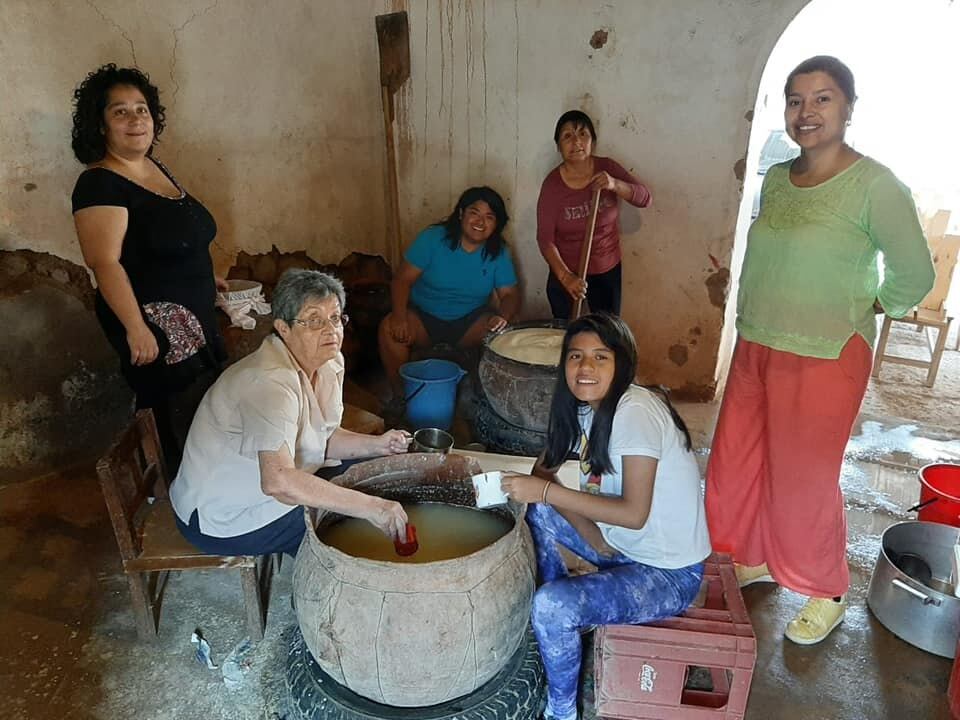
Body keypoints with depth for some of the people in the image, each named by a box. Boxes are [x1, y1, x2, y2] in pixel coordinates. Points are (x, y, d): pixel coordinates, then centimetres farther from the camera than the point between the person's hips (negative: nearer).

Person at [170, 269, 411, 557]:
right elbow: (278, 481, -44)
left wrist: (375, 444, -9)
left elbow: (320, 438, 8)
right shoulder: (270, 382, -32)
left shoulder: (329, 363, -3)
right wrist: (370, 508, -43)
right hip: (223, 516, -9)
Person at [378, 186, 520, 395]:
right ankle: (402, 395, -10)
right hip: (423, 316, -1)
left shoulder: (499, 253, -4)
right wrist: (399, 315, -29)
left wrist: (503, 317, -28)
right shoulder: (432, 238, -11)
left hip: (470, 322, 2)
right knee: (389, 329, -30)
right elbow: (403, 279, -12)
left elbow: (510, 294, -3)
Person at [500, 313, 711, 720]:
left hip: (669, 574, -8)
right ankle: (555, 626, 18)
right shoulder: (584, 408, 0)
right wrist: (589, 531, -13)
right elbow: (543, 471, 2)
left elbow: (634, 513, -29)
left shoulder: (635, 410, -25)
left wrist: (545, 491, -26)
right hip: (620, 546, 8)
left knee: (552, 606, -24)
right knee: (533, 511, 3)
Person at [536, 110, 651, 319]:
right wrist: (565, 276, -29)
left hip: (608, 269, 2)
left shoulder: (607, 168, -8)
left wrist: (614, 184, -31)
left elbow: (644, 198, -12)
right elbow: (545, 238, -17)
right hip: (566, 272, -2)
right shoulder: (552, 184, -15)